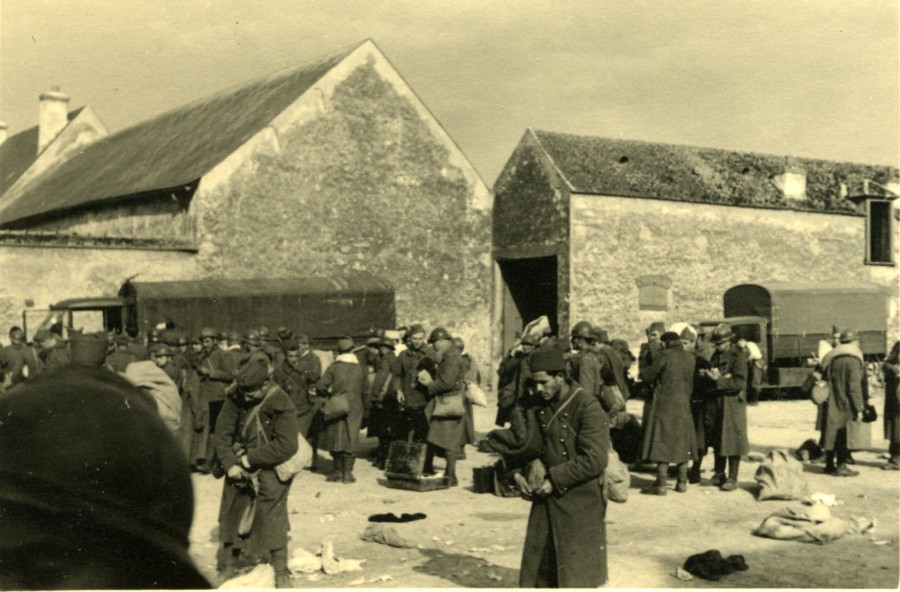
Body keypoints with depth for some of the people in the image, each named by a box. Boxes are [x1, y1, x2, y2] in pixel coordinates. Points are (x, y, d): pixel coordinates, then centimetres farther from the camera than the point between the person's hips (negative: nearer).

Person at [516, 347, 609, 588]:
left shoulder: (587, 408, -16)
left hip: (580, 502, -7)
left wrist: (556, 479, -18)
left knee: (578, 575, 2)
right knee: (537, 569, 11)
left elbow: (594, 460, -21)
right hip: (546, 499, 7)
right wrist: (518, 472, -1)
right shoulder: (540, 407, 7)